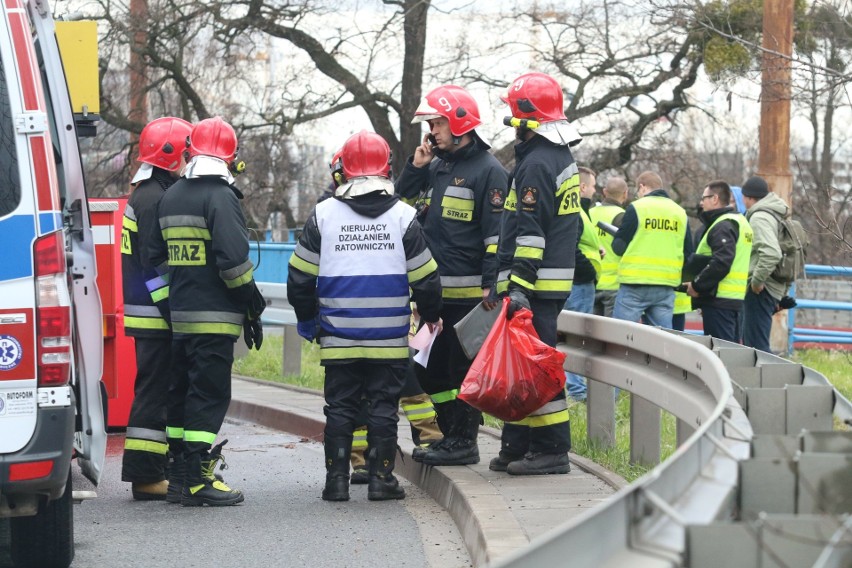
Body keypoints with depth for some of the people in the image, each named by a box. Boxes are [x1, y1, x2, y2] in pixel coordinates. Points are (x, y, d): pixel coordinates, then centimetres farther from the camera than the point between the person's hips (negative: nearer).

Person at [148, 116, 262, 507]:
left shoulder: (171, 197, 14)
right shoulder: (220, 196, -13)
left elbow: (157, 255, 20)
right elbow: (234, 258, -19)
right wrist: (252, 310, -11)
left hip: (179, 314, 8)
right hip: (215, 317, -8)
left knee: (182, 391, 15)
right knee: (209, 395, -6)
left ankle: (180, 474, 20)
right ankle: (198, 481, -9)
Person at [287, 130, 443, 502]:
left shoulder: (323, 214, 0)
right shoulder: (403, 216, -2)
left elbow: (300, 276, 4)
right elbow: (424, 277, 3)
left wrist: (307, 320, 19)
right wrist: (432, 315, 21)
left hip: (339, 336, 1)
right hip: (389, 338, -1)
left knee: (340, 408, 7)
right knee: (383, 408, 5)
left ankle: (336, 480, 6)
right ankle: (381, 478, 5)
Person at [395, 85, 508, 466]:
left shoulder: (488, 170, -7)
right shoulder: (436, 166, 16)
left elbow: (496, 233, -11)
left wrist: (490, 286, -17)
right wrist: (415, 166, 6)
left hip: (468, 291, -8)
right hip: (434, 288, 8)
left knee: (464, 367, -4)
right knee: (431, 367, 10)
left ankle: (464, 442, 0)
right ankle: (449, 435, 19)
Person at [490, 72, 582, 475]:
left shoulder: (537, 163, -15)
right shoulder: (561, 158, 17)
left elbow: (529, 232, -21)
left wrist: (519, 285, -23)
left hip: (536, 285, -10)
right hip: (554, 282, 10)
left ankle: (552, 449, -7)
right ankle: (518, 447, 17)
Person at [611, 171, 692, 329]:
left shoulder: (636, 208, -5)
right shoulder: (680, 212, 11)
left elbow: (619, 246, -2)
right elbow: (688, 253, 14)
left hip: (635, 284, -5)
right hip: (667, 288, 5)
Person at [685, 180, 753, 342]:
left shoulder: (723, 227, -12)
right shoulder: (739, 221, 20)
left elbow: (721, 263, -25)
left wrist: (697, 285, -16)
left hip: (720, 299, -10)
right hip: (736, 299, 10)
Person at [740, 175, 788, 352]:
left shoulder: (759, 218, -14)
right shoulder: (775, 216, 16)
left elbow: (771, 253, -27)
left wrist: (757, 280, -18)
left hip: (761, 290, -10)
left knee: (756, 346, -9)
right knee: (749, 341, 15)